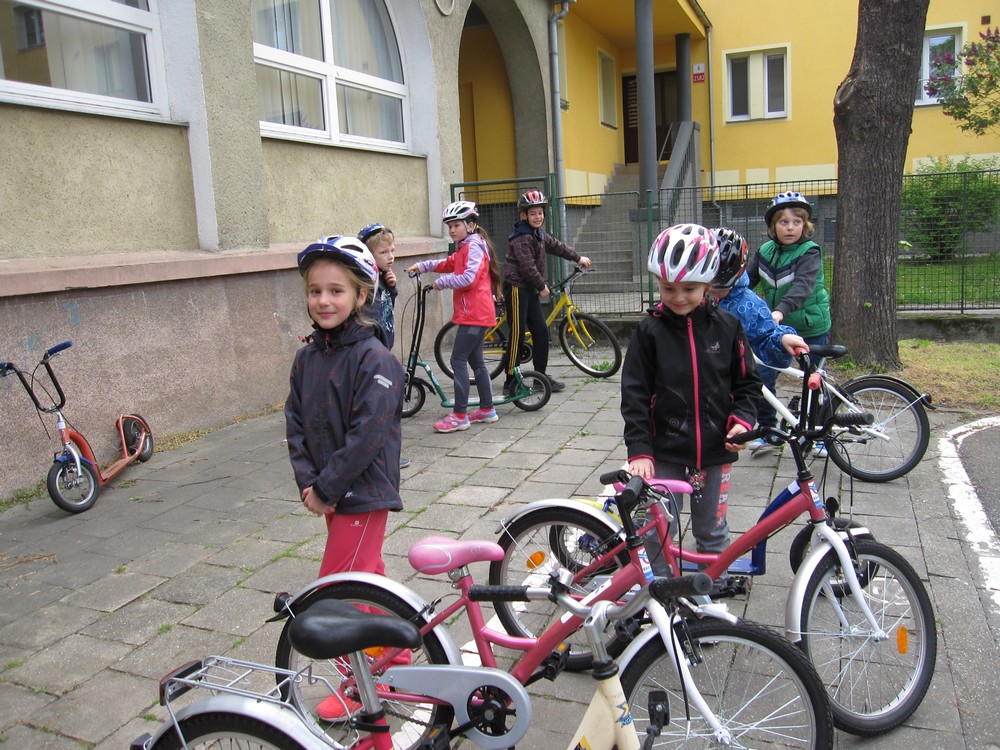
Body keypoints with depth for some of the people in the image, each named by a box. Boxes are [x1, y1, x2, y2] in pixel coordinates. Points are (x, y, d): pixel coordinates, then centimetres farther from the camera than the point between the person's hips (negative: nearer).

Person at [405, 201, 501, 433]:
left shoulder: (474, 246, -12)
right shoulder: (464, 248, 20)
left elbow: (468, 278, -23)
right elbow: (447, 264, 25)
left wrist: (441, 282, -12)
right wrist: (422, 266, 12)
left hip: (475, 314, -11)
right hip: (475, 313, 11)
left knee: (458, 360, -10)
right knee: (475, 360, 15)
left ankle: (460, 416, -9)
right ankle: (487, 409, 22)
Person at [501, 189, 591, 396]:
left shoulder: (539, 233, 13)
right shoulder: (521, 237, -17)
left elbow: (556, 246, 26)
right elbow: (527, 266, -21)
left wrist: (578, 258, 30)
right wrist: (542, 287, -11)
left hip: (530, 288, 9)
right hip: (516, 287, -9)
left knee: (541, 331, 7)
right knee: (517, 334, -7)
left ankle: (541, 376, 16)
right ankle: (510, 382, 0)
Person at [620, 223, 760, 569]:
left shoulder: (726, 326, -2)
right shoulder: (650, 330, -6)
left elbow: (747, 383, 7)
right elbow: (635, 394, -6)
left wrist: (742, 420, -11)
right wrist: (639, 450, -13)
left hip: (714, 450, 1)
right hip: (665, 452, -1)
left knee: (713, 532, 14)